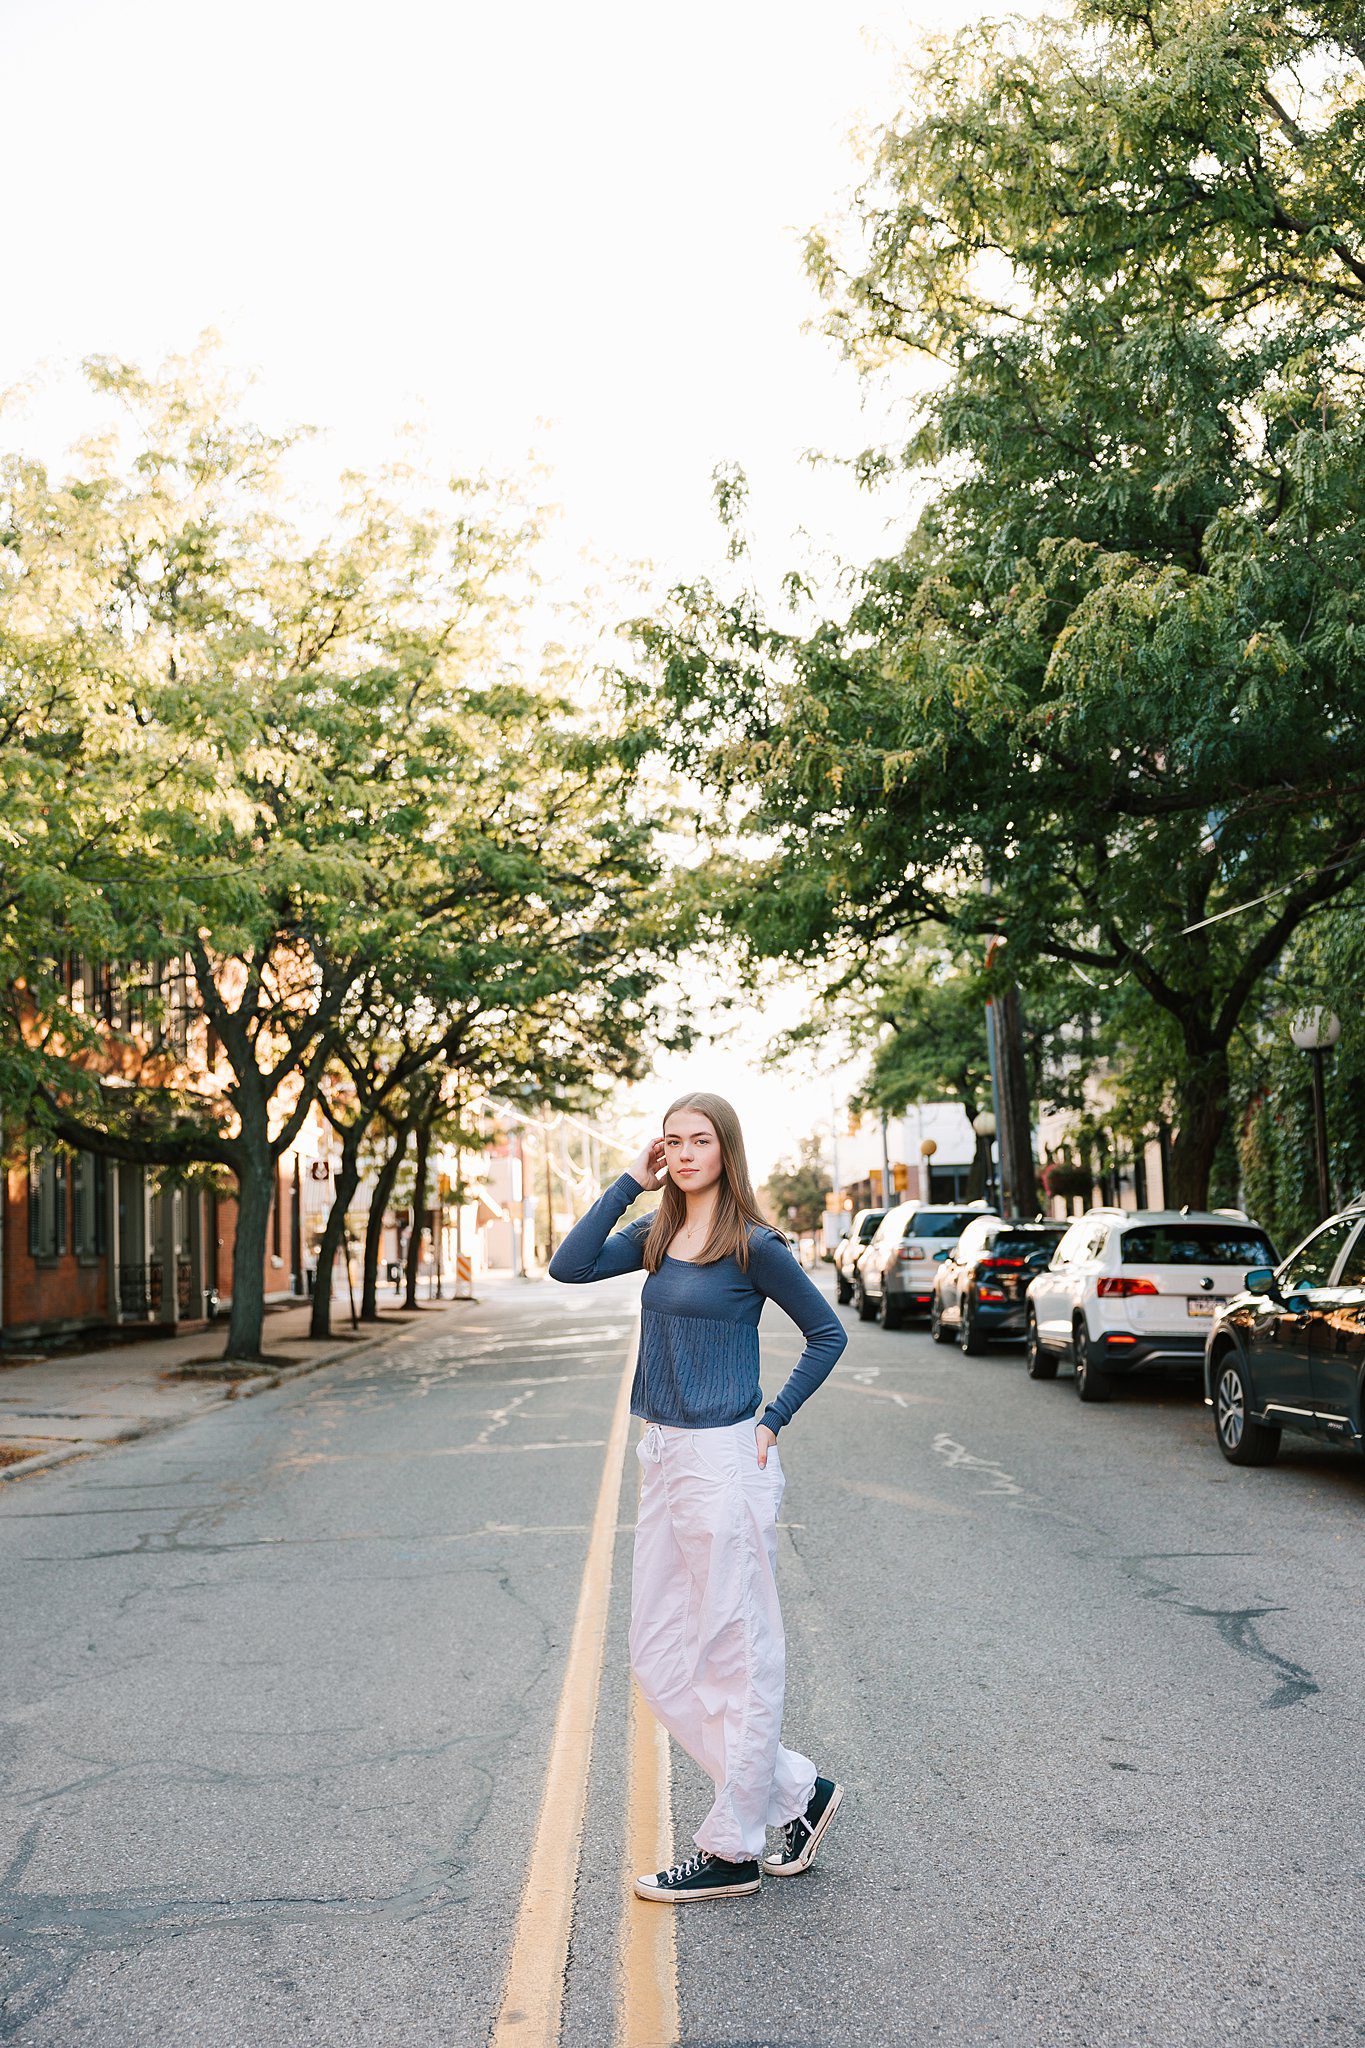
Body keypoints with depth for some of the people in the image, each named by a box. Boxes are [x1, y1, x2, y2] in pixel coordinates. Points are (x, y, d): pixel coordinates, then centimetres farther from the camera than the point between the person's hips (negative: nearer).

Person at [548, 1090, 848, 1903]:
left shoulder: (754, 1246, -8)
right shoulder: (657, 1235, 10)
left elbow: (828, 1333, -2)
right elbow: (570, 1266, -1)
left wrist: (773, 1421, -8)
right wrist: (630, 1183, -1)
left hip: (723, 1462, -8)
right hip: (664, 1461, 8)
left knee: (737, 1654, 3)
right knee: (660, 1657, 12)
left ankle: (732, 1851, 16)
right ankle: (797, 1790, 24)